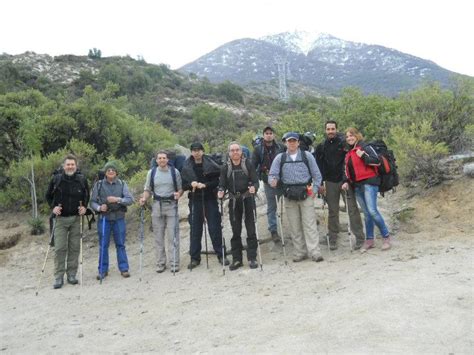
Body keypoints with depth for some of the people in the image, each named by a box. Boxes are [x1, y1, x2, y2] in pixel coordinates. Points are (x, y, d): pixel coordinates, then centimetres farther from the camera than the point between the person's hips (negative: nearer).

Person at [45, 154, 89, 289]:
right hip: (61, 218, -1)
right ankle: (59, 277, 5)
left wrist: (84, 207, -1)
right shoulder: (56, 179, -4)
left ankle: (72, 275, 15)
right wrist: (53, 207, -5)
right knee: (60, 248, -3)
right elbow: (48, 195, 10)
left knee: (74, 248, 5)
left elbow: (86, 196, 15)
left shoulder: (82, 180, -1)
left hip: (76, 218, 1)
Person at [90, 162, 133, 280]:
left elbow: (130, 200, -4)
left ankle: (124, 268, 15)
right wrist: (99, 208, -16)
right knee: (103, 245, 5)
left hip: (119, 218, 0)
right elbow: (92, 201, 4)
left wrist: (117, 199, -19)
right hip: (104, 218, 0)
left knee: (120, 244, 6)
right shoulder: (99, 184, 3)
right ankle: (103, 270, 16)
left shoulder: (122, 184, 4)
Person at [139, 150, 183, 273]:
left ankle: (174, 263, 2)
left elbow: (180, 188, 6)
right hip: (157, 206, 2)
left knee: (173, 236, -4)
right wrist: (144, 198, -8)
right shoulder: (151, 172, 7)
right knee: (158, 236, 5)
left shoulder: (175, 171, 4)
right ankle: (160, 263, 14)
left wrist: (178, 194, -16)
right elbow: (148, 189, 11)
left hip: (171, 205, -2)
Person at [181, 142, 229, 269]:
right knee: (195, 229, 5)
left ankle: (221, 255, 12)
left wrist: (205, 185, -16)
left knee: (215, 228, 1)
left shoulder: (211, 165, -1)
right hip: (195, 200, 2)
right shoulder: (187, 167, 5)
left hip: (210, 199, -2)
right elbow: (183, 184, 7)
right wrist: (191, 185, -12)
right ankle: (195, 258, 15)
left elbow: (218, 180, -3)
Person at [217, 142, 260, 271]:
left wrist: (254, 187, -24)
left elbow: (255, 181, -2)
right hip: (233, 201, 2)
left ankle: (252, 258, 10)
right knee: (235, 231, 8)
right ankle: (236, 259, 16)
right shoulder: (225, 167, 5)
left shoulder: (248, 164, 0)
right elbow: (222, 184, 4)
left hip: (247, 199, -2)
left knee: (251, 229, 1)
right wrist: (221, 191, -17)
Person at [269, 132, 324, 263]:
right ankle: (300, 252, 15)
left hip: (305, 194, -2)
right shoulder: (280, 158, 7)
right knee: (295, 226, 7)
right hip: (289, 196, 2)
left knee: (309, 224, -5)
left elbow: (316, 174, 7)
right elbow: (273, 174, 4)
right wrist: (273, 181, -18)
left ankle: (315, 252, -3)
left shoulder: (307, 155, 5)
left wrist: (315, 189, -1)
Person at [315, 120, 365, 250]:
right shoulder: (321, 147, 6)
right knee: (332, 211, 6)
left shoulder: (343, 143, -1)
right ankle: (333, 239, 15)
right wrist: (320, 183, 2)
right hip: (330, 182, 2)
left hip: (345, 180, -2)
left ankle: (360, 237, 4)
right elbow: (319, 166, 8)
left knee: (353, 208, -4)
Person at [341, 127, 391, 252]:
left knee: (372, 211, -15)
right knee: (366, 213, 8)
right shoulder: (349, 154, 19)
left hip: (369, 182, -7)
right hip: (357, 186, 7)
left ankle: (386, 237, -2)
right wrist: (346, 182, 11)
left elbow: (377, 161, -10)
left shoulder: (365, 147, -2)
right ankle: (369, 240, 13)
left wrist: (363, 156, -17)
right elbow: (348, 170, 25)